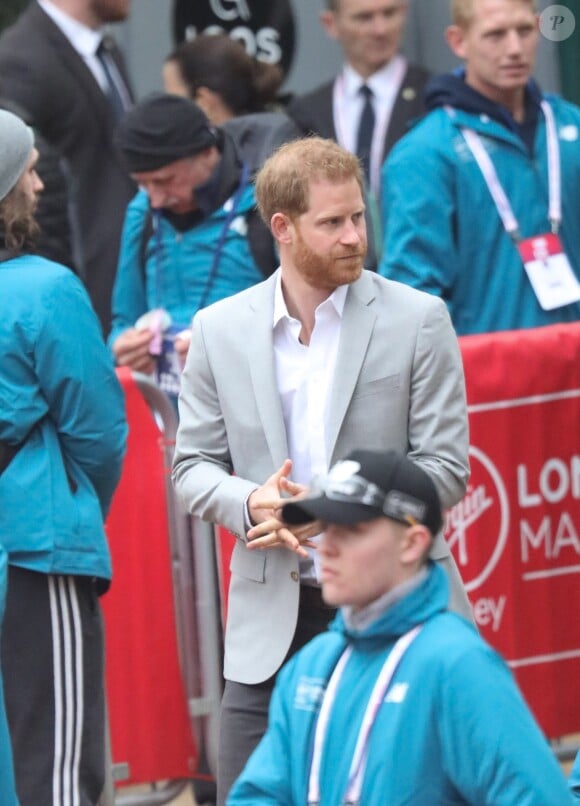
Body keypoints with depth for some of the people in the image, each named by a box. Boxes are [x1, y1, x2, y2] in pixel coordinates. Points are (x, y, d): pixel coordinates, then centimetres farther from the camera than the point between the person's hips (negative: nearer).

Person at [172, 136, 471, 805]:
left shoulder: (417, 319, -1)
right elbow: (192, 465, 8)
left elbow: (445, 468, -4)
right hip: (272, 618, 2)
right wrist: (249, 504, -15)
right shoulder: (219, 329, 6)